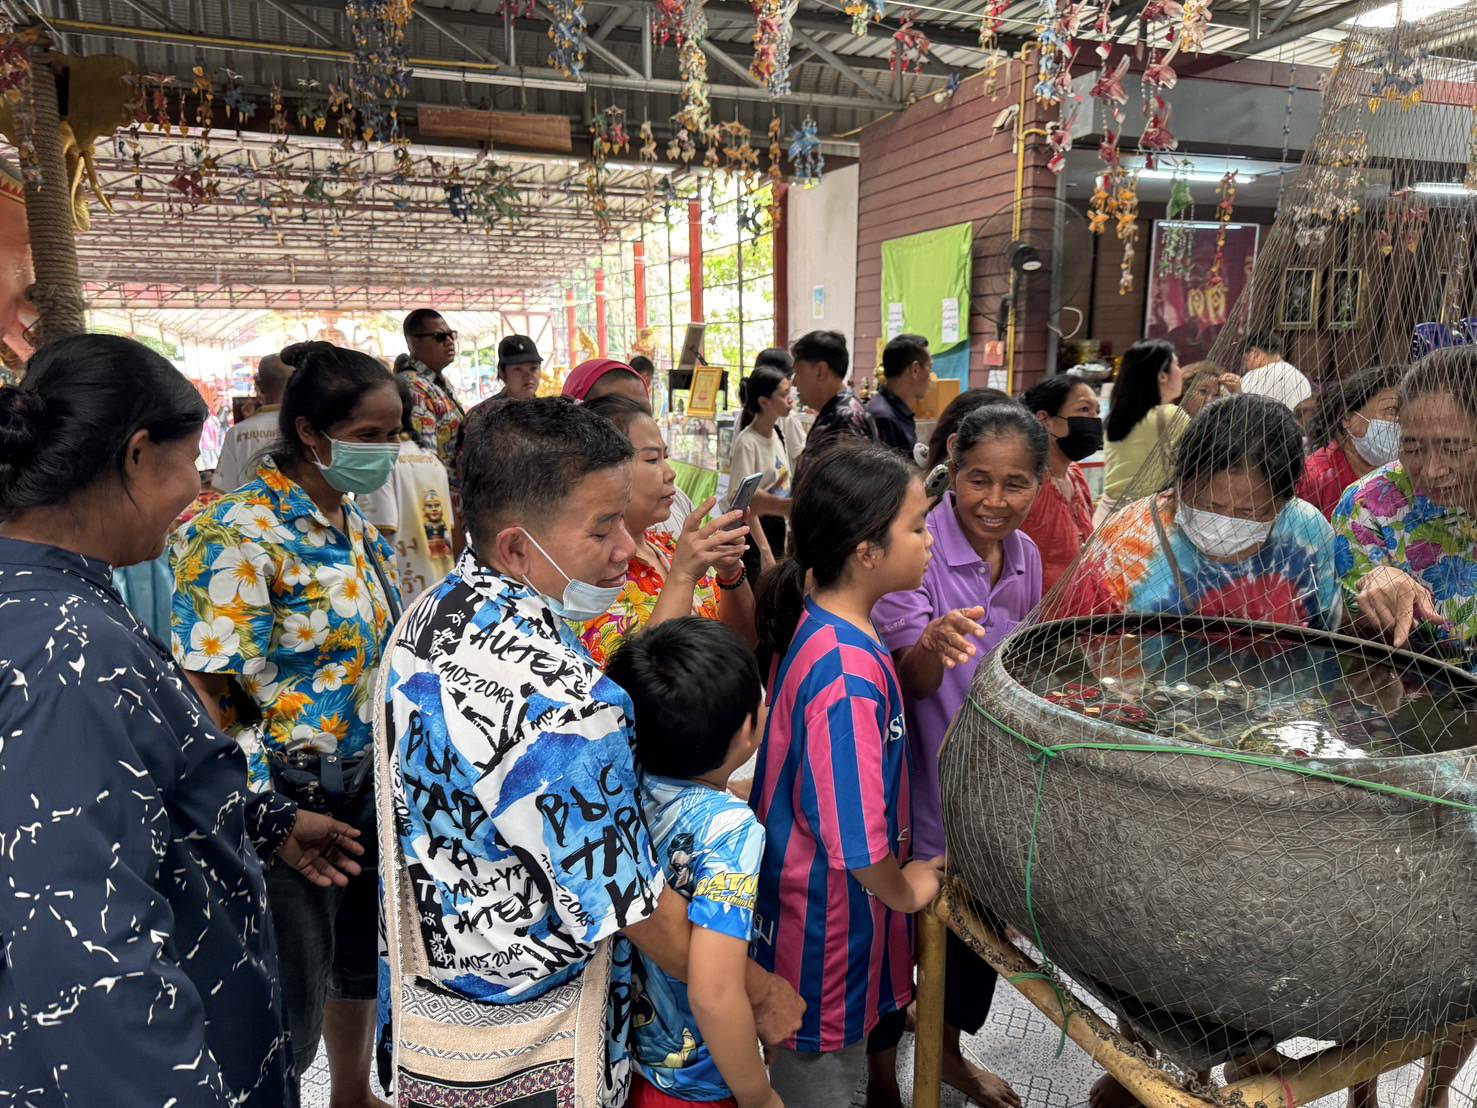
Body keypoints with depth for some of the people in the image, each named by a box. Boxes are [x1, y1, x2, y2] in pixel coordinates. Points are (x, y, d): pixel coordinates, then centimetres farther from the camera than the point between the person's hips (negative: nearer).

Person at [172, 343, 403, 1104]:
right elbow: (209, 697, -22)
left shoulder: (356, 523, 5)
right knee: (292, 1000, 7)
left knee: (362, 956, 25)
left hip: (368, 790, 8)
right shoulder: (239, 535, -20)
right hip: (290, 809, -8)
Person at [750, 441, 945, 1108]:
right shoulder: (848, 674, -33)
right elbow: (856, 838, -28)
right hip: (830, 922, -8)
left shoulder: (815, 622, -4)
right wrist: (903, 891, -10)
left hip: (798, 892, 9)